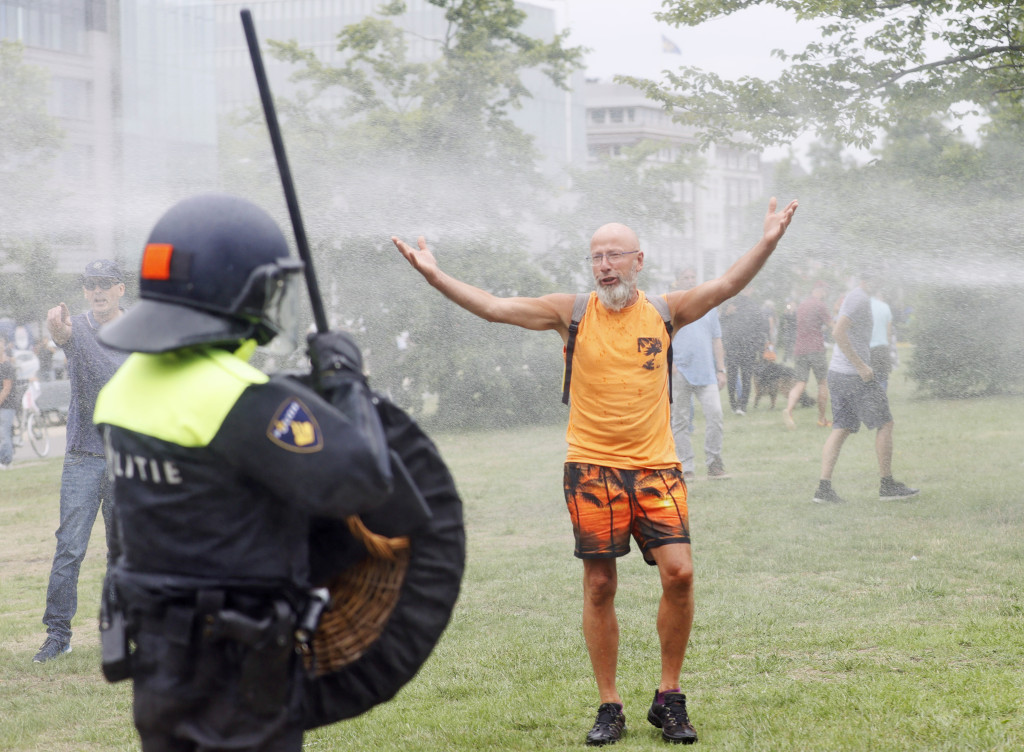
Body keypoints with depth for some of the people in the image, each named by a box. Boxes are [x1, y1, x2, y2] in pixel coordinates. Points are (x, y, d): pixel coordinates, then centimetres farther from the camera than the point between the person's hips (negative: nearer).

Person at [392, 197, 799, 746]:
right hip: (592, 468, 0)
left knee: (679, 573, -12)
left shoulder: (664, 312, 6)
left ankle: (668, 698, 4)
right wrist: (433, 276, -9)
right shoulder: (571, 313, 3)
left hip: (655, 466, 0)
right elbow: (495, 308, -1)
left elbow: (728, 285, -1)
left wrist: (768, 242, -14)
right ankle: (609, 708, 12)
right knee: (599, 587, 1)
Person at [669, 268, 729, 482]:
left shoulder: (709, 307, 16)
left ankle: (714, 464, -3)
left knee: (715, 413, -12)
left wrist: (721, 369, 12)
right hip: (680, 373, -2)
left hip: (706, 373, 2)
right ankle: (686, 468, 6)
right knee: (680, 422, 0)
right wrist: (670, 364, -11)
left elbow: (716, 340, 17)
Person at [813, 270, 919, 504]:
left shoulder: (854, 296, 17)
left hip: (837, 372, 9)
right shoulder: (860, 298, -14)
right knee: (885, 424, 1)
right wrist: (860, 366, -22)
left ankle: (824, 487, -3)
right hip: (855, 376, -9)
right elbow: (838, 333, -23)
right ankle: (887, 485, 7)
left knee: (841, 429, 6)